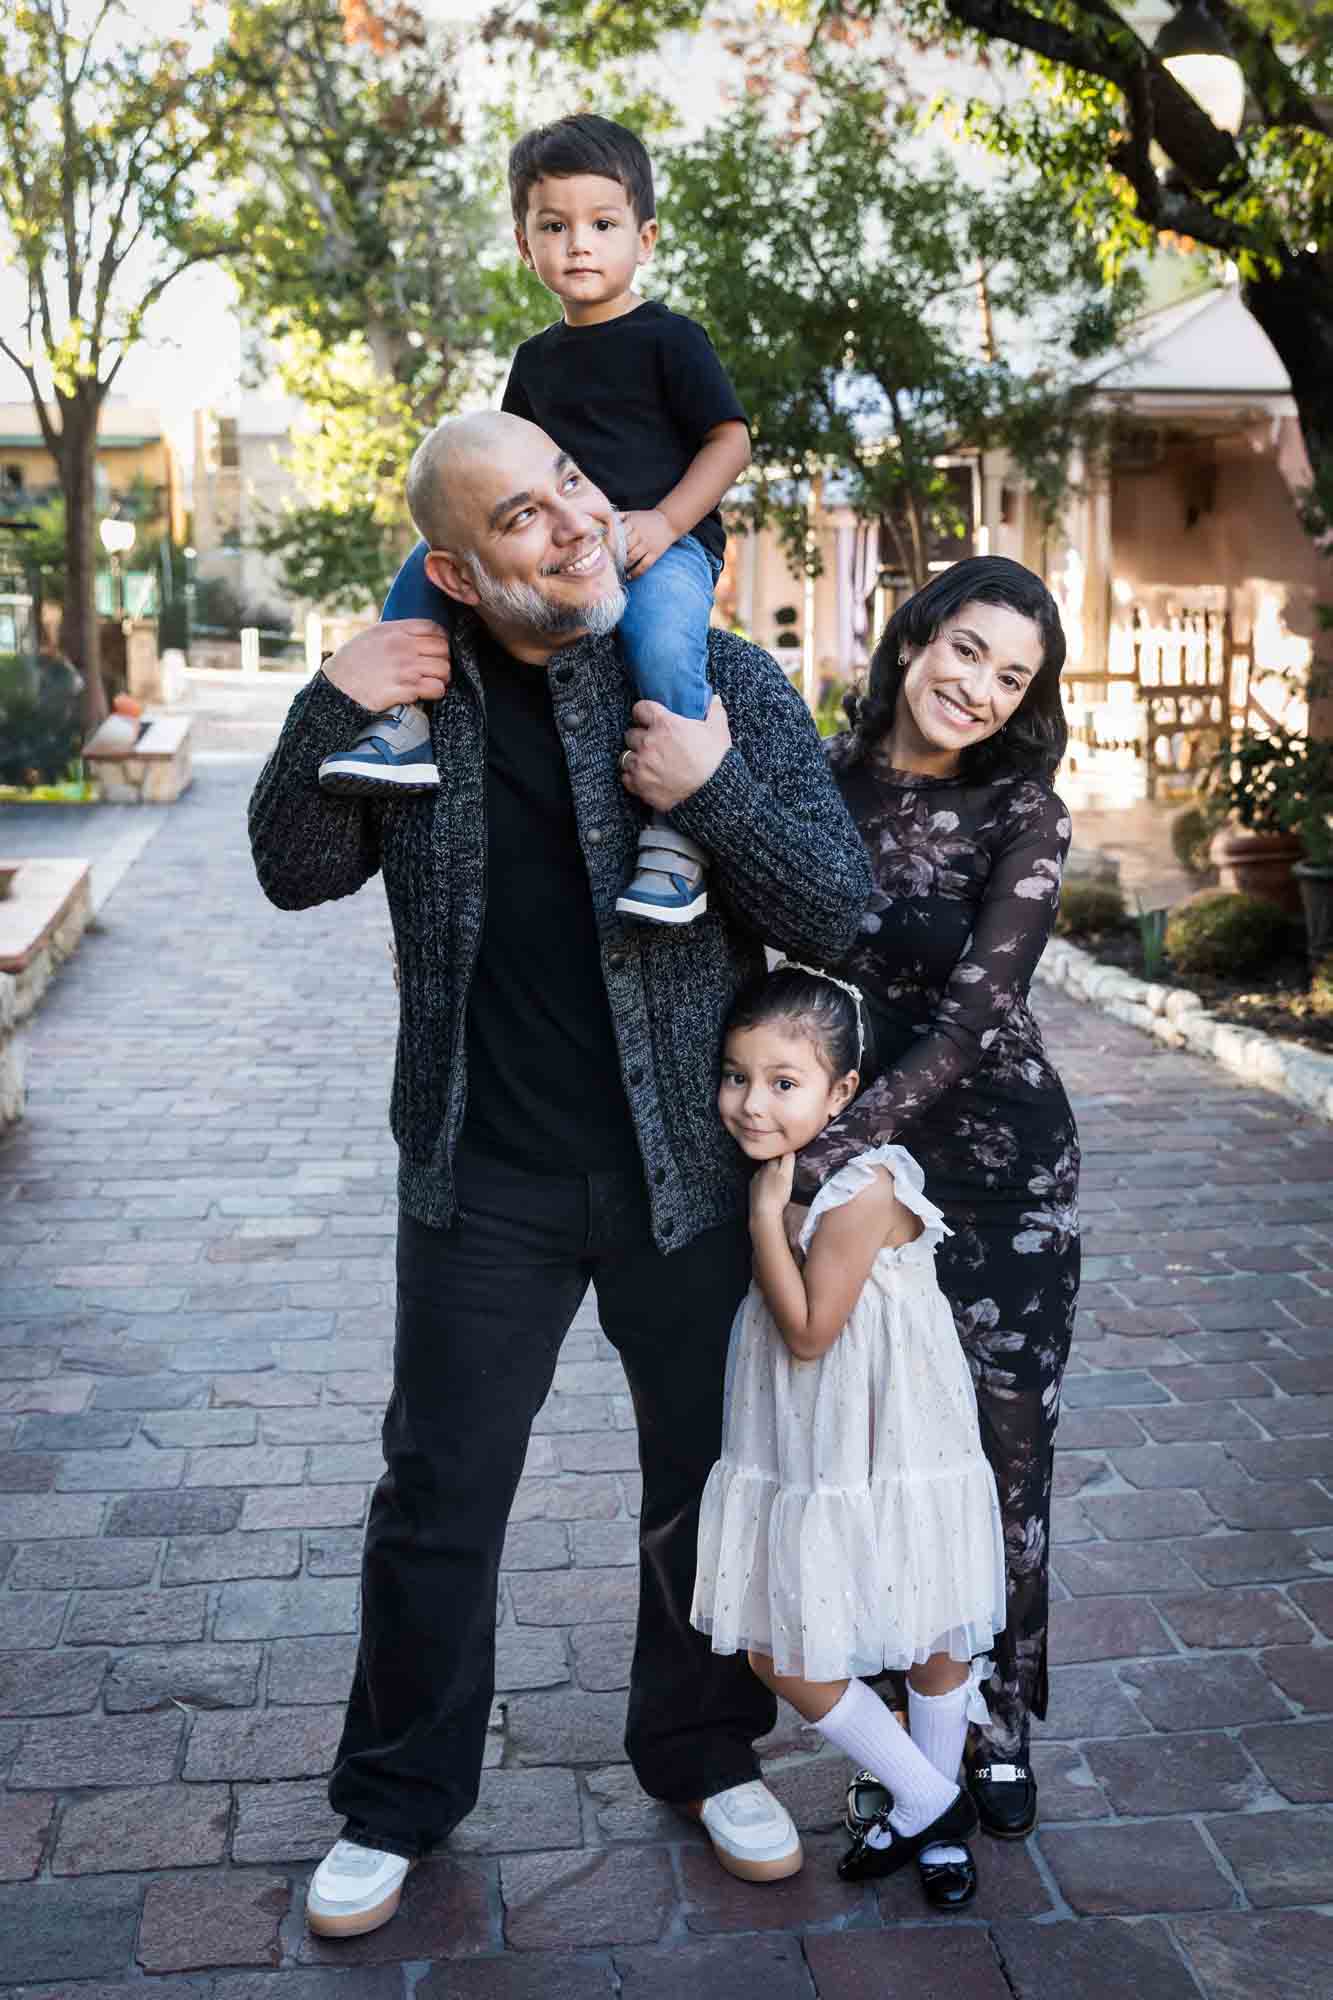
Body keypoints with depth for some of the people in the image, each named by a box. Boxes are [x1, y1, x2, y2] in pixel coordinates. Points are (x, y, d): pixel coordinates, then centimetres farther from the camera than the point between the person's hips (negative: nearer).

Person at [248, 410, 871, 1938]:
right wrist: (328, 714, -14)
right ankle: (396, 1805, 35)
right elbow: (295, 875, 3)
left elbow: (841, 914, -8)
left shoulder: (727, 680, -7)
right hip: (488, 1181, 1)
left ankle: (704, 1754, 42)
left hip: (690, 1168, 0)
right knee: (437, 1501, 12)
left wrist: (718, 792, -25)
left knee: (707, 1480, 17)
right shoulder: (417, 690, -4)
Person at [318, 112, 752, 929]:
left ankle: (678, 830, -31)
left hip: (666, 541, -7)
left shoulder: (669, 338, 0)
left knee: (661, 636, -38)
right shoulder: (537, 358, 20)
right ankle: (406, 725, -7)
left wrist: (664, 521, -20)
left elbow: (730, 440, -6)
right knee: (428, 563, 0)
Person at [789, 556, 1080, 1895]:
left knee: (1003, 1446, 7)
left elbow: (973, 1014, -18)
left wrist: (822, 1153, -25)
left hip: (1001, 1162, -2)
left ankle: (996, 1720, 28)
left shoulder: (1020, 814, -10)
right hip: (846, 1152, 2)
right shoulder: (815, 780, -2)